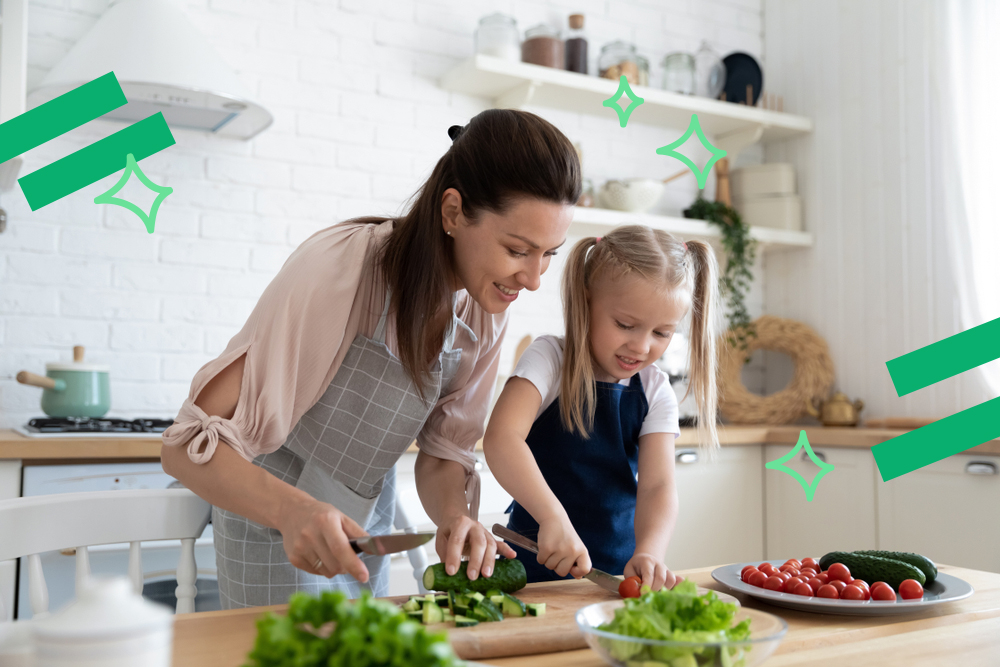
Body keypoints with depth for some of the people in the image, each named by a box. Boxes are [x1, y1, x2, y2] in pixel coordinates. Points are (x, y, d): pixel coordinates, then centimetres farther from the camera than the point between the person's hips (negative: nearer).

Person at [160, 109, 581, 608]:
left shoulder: (486, 306, -12)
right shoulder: (337, 269, -31)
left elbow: (444, 451, -6)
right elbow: (189, 445, -32)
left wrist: (456, 516, -27)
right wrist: (294, 511, -49)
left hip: (367, 512, 6)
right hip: (272, 509, -6)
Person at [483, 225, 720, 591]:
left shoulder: (655, 390, 3)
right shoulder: (550, 359, -8)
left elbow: (656, 485, -7)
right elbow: (501, 439, -24)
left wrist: (649, 552, -26)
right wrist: (554, 517, -36)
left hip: (618, 568, 4)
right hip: (541, 561, -3)